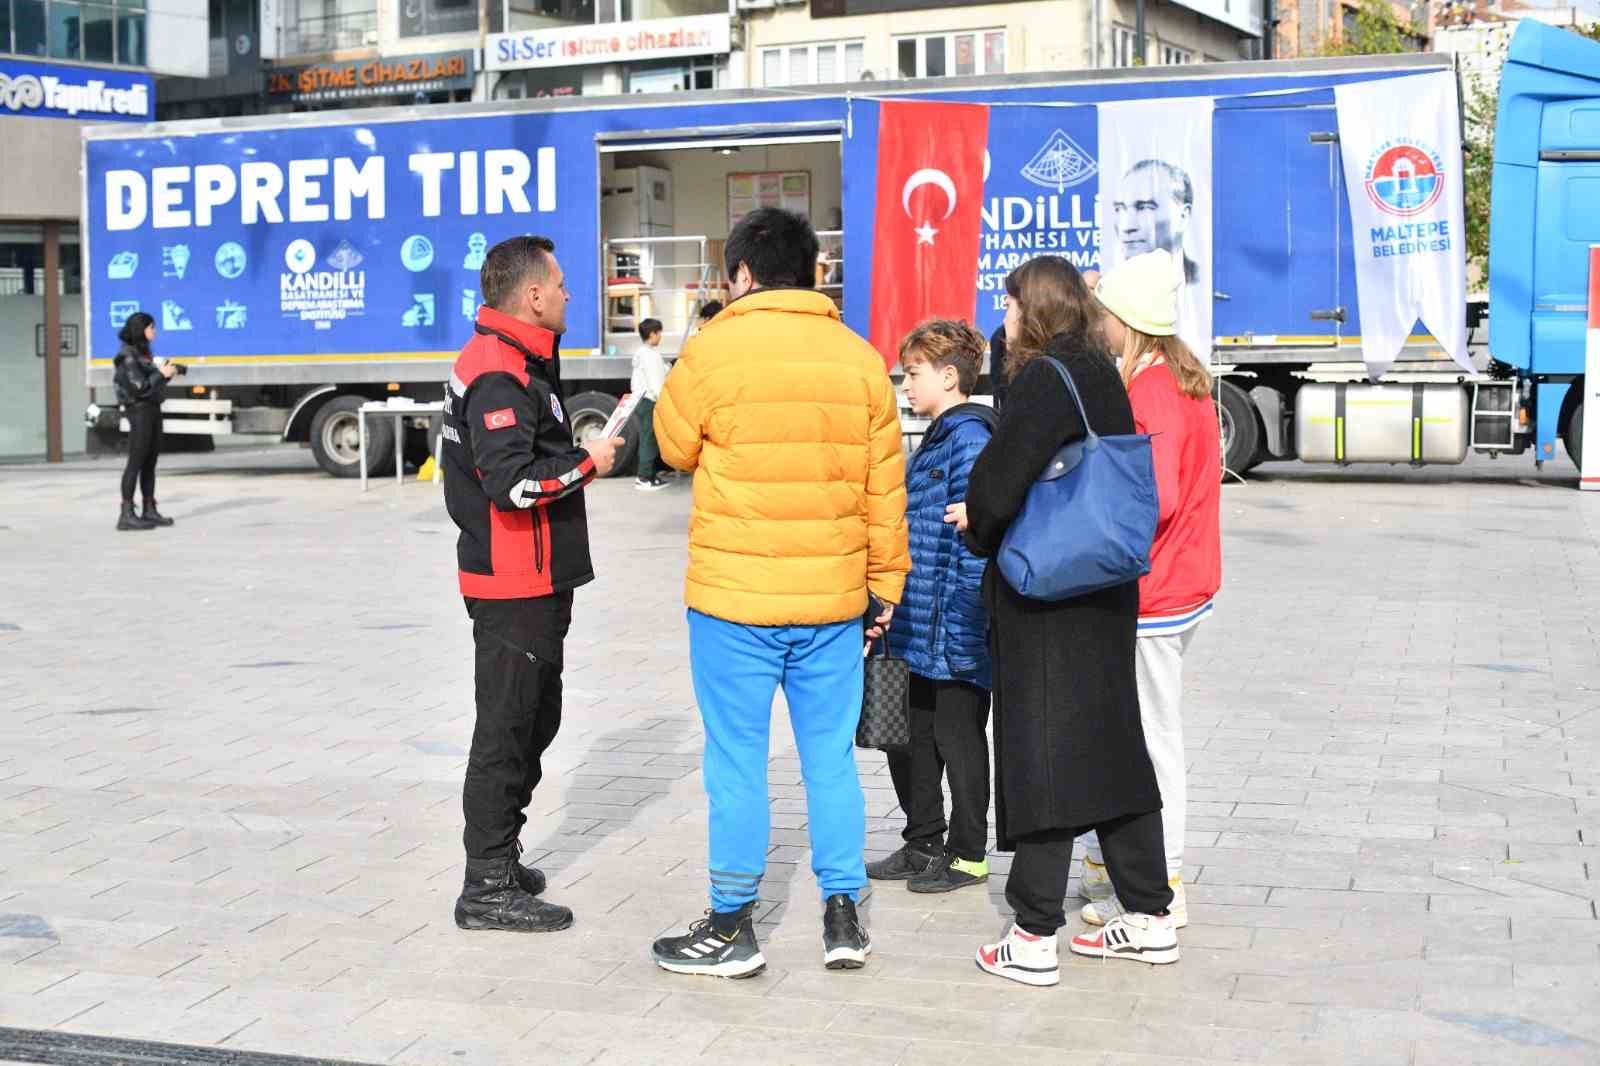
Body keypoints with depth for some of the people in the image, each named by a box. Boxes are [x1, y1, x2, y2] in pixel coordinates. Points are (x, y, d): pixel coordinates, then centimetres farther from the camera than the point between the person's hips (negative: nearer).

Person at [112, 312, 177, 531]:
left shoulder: (144, 353, 14)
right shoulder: (128, 356, -12)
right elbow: (139, 387, -19)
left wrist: (166, 375, 3)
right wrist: (162, 374, -11)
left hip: (153, 409, 9)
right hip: (139, 410, -9)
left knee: (150, 463, 10)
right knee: (136, 462, -9)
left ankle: (150, 511, 15)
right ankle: (127, 515, -9)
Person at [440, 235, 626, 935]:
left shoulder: (517, 363, 16)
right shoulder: (498, 373, -18)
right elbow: (513, 481, -27)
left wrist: (582, 452, 9)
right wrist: (588, 462, -16)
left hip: (534, 581, 11)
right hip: (514, 586, -11)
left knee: (533, 719, 19)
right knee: (508, 727, -5)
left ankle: (500, 860, 31)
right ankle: (488, 889, 3)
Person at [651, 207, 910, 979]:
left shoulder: (714, 349, -9)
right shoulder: (860, 357, 3)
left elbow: (677, 448, 4)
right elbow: (885, 486, 6)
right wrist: (886, 582, 15)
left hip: (734, 597, -4)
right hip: (834, 598, 4)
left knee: (737, 759, 5)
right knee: (831, 755, 12)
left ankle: (732, 927, 14)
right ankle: (844, 919, 18)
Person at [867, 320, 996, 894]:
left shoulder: (970, 439, -16)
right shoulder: (936, 440, 15)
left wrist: (962, 625, -24)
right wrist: (893, 605, 21)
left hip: (952, 632, -10)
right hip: (917, 631, 10)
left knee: (958, 740, 4)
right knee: (908, 736, 16)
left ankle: (967, 855, 17)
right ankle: (923, 844, 30)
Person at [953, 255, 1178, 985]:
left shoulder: (1042, 379, -15)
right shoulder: (1104, 377, 10)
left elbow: (1001, 479, -21)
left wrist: (978, 527, 1)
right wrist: (986, 516, 15)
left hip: (1042, 597, -8)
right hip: (1105, 595, 8)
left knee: (1037, 753, -2)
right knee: (1112, 746, 15)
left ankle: (1033, 939, 3)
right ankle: (1149, 918, 23)